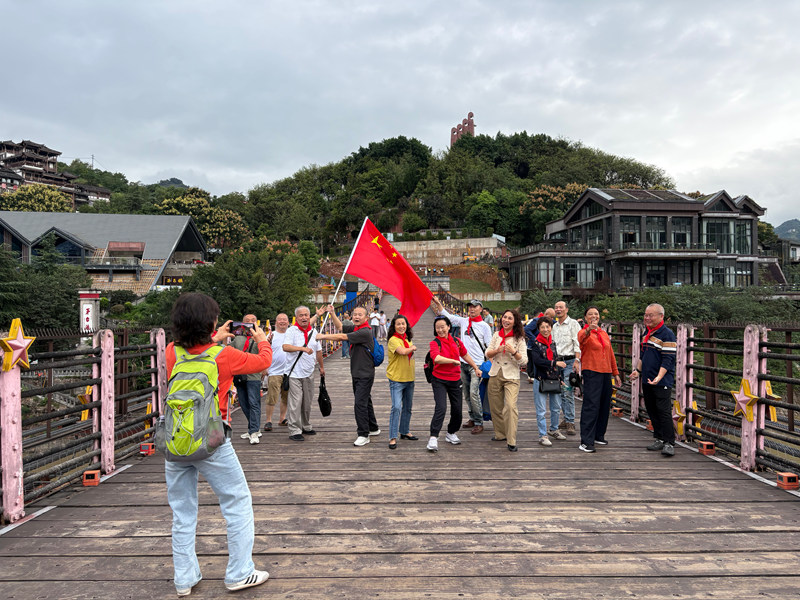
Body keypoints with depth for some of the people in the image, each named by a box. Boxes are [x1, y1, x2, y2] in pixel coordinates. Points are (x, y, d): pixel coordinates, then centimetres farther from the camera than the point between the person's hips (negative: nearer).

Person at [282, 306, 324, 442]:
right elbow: (285, 347, -24)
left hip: (309, 373, 6)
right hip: (294, 373, -6)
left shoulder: (313, 331, 11)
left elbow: (318, 350, 23)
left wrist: (321, 366, 28)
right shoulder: (292, 330, -7)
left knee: (307, 402, 14)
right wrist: (303, 348, -32)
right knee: (295, 403, -8)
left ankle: (306, 427, 28)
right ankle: (294, 431, -2)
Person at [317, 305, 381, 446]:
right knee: (365, 401, 19)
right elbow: (340, 327, 20)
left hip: (365, 374, -10)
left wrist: (324, 336, -14)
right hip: (356, 373, 10)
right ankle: (373, 428, 33)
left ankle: (363, 435, -4)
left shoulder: (365, 332, -20)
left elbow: (342, 337, -22)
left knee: (360, 403, -11)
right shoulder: (355, 328, 8)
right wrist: (332, 313, 8)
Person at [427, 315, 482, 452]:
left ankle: (451, 434, 31)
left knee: (457, 410, 9)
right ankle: (433, 438, -11)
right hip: (439, 380, -5)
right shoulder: (435, 343, -11)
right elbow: (436, 358, -30)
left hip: (455, 380, 5)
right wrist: (454, 361, -29)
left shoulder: (456, 341, 4)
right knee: (441, 408, -17)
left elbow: (465, 355, 20)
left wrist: (476, 368, 26)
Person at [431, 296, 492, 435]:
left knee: (474, 393, -14)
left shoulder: (485, 326, -2)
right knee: (467, 394, 12)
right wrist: (438, 302, 3)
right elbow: (446, 315, 13)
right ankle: (473, 419, 25)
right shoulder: (463, 321, 9)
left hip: (477, 364, -5)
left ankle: (479, 423, -5)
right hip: (463, 363, 5)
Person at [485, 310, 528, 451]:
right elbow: (487, 354, 8)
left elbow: (524, 361, -5)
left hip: (511, 377, -4)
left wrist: (513, 352, -22)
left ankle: (511, 441, -14)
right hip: (495, 375, 4)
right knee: (495, 407, 10)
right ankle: (500, 434, 30)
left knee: (510, 406, -19)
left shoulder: (519, 338, -3)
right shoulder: (496, 335, 8)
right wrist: (497, 350, -11)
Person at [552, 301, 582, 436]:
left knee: (568, 392, -10)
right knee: (561, 392, 7)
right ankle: (566, 419, 17)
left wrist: (577, 361, -17)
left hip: (570, 361, -6)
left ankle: (570, 423, -7)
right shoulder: (554, 326, 17)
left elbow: (577, 344, -8)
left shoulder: (573, 323, -2)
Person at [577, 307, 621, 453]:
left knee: (605, 406, 11)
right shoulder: (584, 332, -5)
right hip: (591, 372, -7)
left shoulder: (604, 334, 17)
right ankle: (586, 442, -10)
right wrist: (589, 330, -52)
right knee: (591, 406, -12)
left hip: (606, 373, 7)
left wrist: (615, 373, 22)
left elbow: (611, 354, 23)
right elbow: (582, 339, -31)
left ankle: (598, 436, 25)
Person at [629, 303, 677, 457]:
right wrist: (638, 370, 21)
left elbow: (667, 360, -17)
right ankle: (659, 439, 22)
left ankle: (669, 443, -3)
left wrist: (659, 378, -26)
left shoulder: (667, 335, -12)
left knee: (664, 411, -8)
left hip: (662, 382, -8)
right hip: (647, 380, 8)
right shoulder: (647, 333, 13)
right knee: (652, 411, 12)